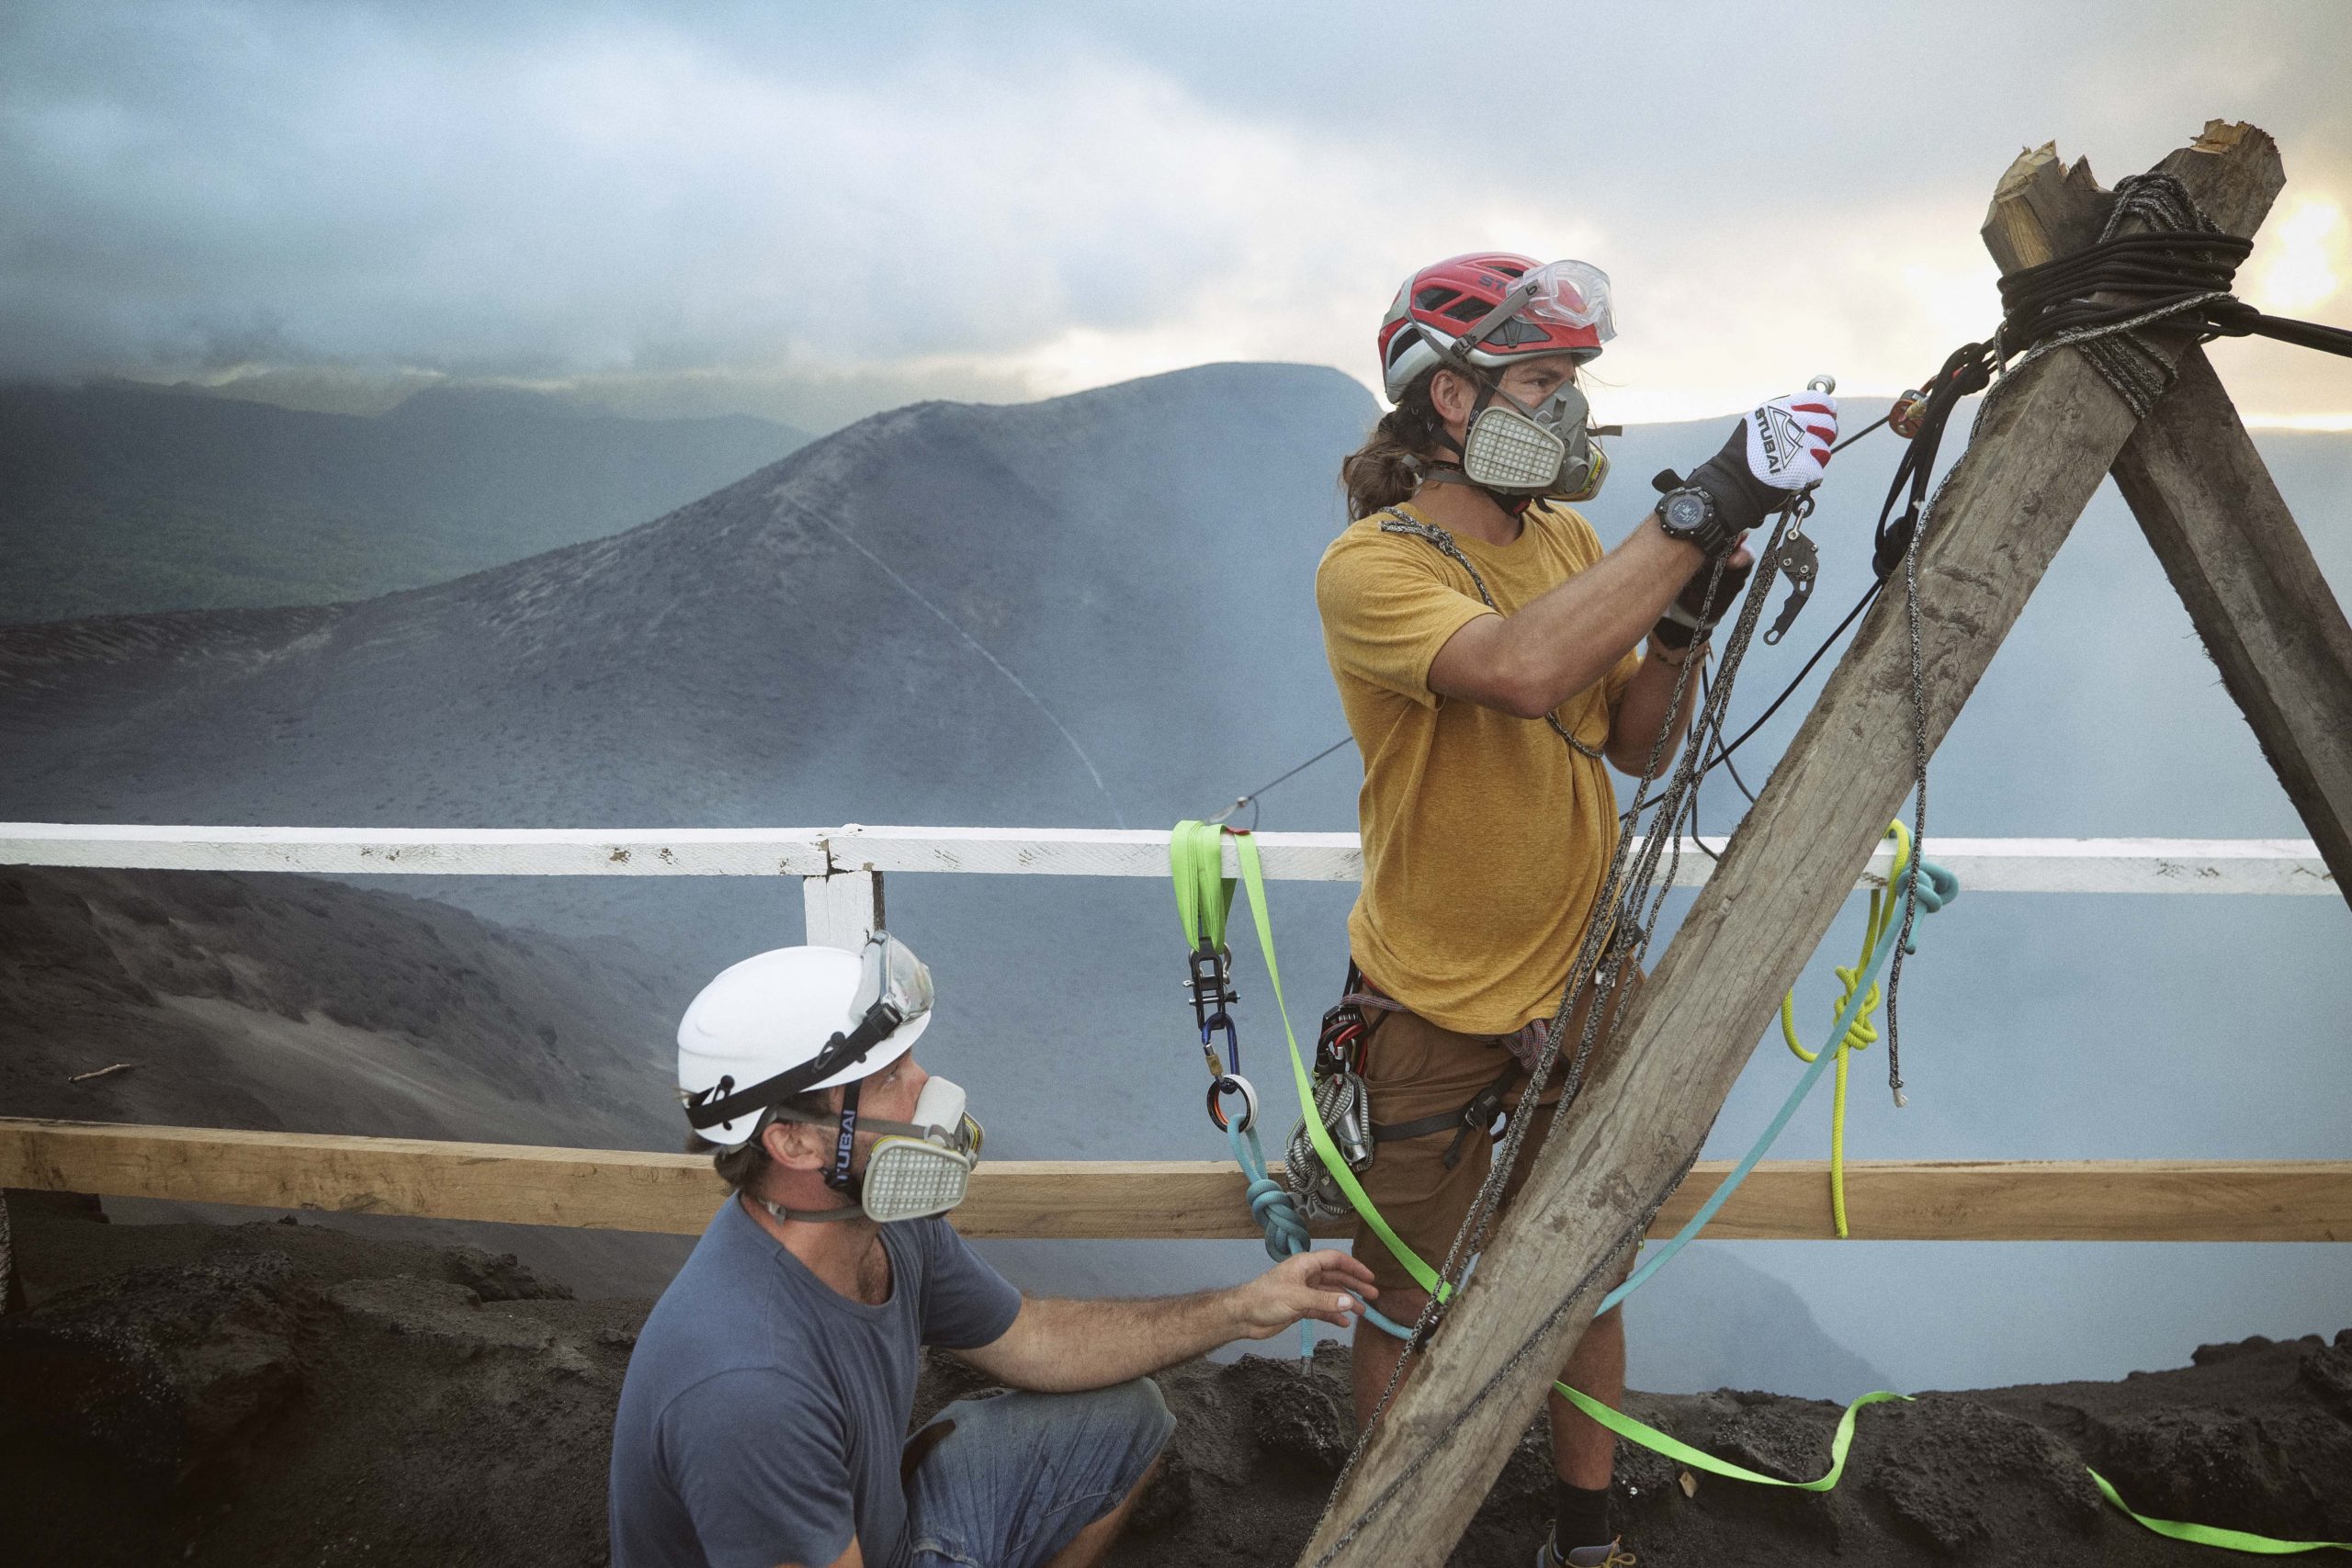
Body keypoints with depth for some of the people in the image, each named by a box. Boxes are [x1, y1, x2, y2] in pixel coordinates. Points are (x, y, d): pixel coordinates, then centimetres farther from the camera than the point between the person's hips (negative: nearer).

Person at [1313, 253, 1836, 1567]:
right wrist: (1702, 512, -37)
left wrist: (1685, 626, -11)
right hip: (1438, 1013, -6)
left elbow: (1634, 744, 6)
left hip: (1582, 981, 6)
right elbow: (1522, 669, -39)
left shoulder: (1571, 542, 2)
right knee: (1413, 1307, 11)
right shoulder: (1371, 567, -19)